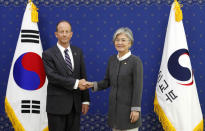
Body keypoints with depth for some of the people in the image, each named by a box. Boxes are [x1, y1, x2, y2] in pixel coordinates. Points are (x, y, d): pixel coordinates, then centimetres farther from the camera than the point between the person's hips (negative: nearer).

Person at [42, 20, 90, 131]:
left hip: (75, 104, 4)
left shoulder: (78, 52, 9)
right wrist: (75, 83, -20)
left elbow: (83, 77, 9)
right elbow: (53, 77, -17)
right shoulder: (48, 54, -6)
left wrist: (85, 100, 6)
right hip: (57, 105, -4)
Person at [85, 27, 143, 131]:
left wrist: (136, 109, -16)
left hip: (128, 107, -6)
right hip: (114, 106, 6)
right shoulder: (112, 59, 6)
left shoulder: (135, 61, -12)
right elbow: (107, 82, 12)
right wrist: (93, 85, -5)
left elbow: (138, 87, -14)